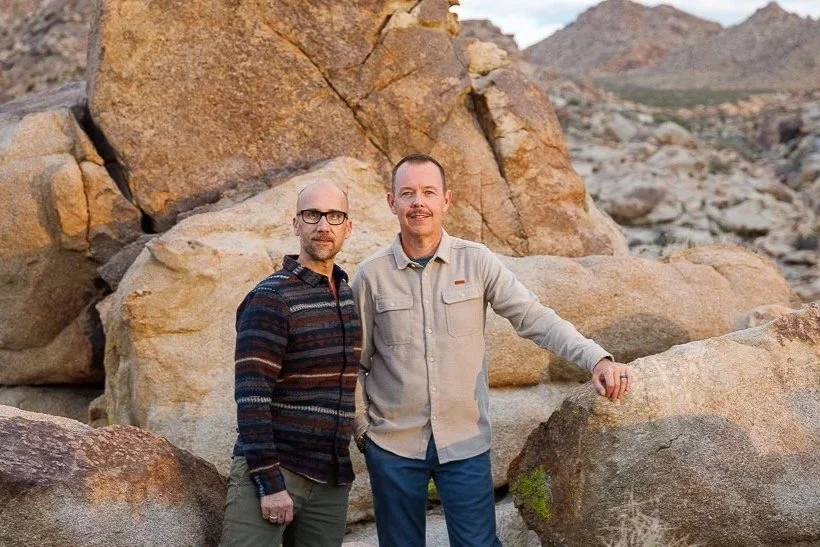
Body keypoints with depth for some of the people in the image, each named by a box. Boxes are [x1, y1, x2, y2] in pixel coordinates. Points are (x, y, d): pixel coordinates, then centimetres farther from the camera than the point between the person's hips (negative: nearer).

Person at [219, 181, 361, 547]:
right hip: (272, 470, -6)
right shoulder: (270, 299, -10)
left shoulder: (349, 296, 11)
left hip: (331, 479, 7)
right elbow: (251, 397, -16)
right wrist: (269, 483, -19)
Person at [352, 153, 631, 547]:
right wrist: (360, 428, 2)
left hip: (465, 441, 0)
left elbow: (535, 318, -10)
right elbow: (356, 360, 5)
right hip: (391, 444, 1)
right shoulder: (371, 275, -3)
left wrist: (596, 359, -23)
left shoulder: (476, 262, -4)